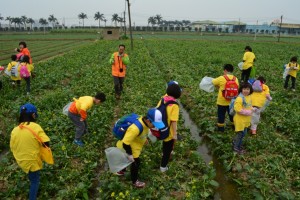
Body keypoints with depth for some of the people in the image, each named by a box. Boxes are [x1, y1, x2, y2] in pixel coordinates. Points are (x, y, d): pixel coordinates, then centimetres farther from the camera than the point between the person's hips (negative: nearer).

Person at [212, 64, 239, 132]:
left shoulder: (221, 78, -16)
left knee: (221, 114, 13)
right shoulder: (235, 79, -5)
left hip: (222, 101, -3)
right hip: (232, 101, 4)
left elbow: (213, 82, -2)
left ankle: (221, 127, 25)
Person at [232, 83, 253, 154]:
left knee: (244, 133, 19)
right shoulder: (239, 98, -25)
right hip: (240, 119, -8)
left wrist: (251, 110, -1)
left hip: (246, 119, 8)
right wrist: (248, 112, -21)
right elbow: (238, 109, -28)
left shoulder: (249, 96, 4)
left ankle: (239, 145, 38)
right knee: (239, 133, 3)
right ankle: (235, 148, 20)